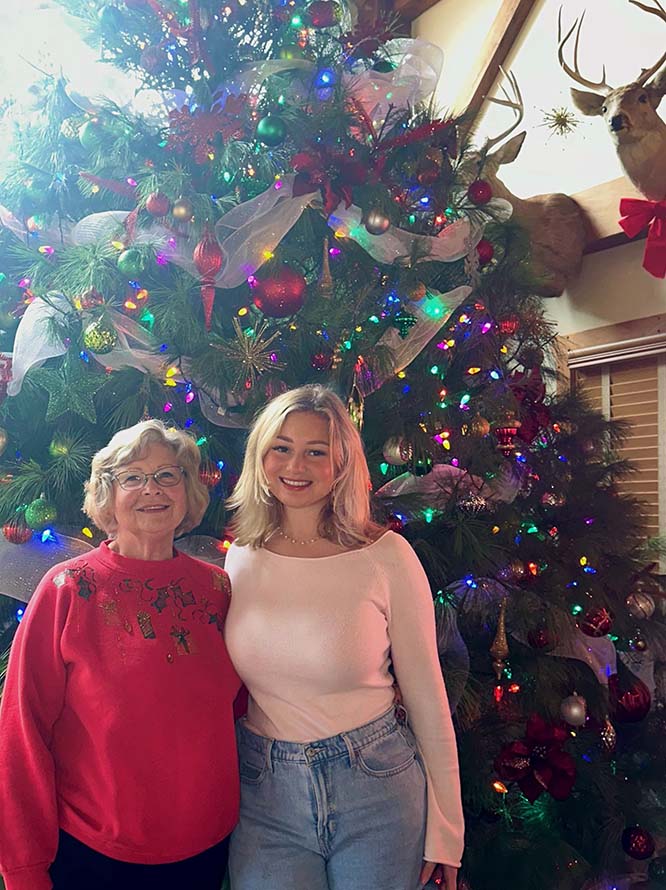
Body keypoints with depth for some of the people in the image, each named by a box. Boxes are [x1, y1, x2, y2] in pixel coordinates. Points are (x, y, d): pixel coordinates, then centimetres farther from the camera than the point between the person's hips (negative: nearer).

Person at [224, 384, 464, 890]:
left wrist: (445, 831, -2)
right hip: (264, 795, 3)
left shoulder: (385, 556, -13)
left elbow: (427, 697, -7)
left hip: (374, 790, -2)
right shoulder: (241, 558, -1)